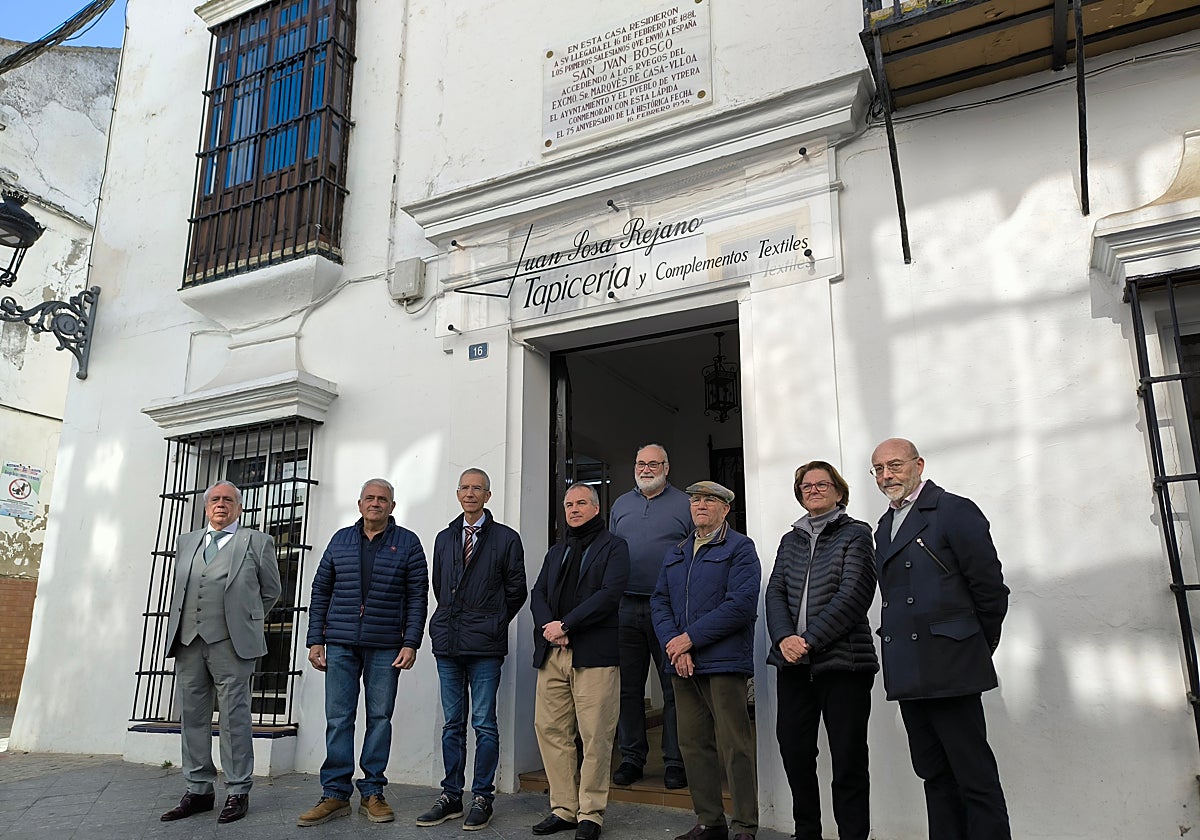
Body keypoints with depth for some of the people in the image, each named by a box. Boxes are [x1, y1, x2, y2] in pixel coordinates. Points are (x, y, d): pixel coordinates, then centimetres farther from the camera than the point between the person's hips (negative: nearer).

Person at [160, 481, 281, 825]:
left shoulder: (257, 542, 4)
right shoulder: (186, 541, 17)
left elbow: (271, 590, 11)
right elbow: (178, 588, 24)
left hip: (230, 642, -4)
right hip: (188, 641, 5)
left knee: (234, 718, 0)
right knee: (192, 717, 9)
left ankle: (238, 793, 8)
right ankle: (198, 790, 20)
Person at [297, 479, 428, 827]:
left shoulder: (407, 543, 3)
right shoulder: (341, 540, 10)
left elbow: (417, 597, 0)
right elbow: (320, 591, 12)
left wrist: (410, 643, -7)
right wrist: (315, 640, 5)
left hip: (385, 648, -2)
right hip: (340, 644, 2)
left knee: (380, 717, 4)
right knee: (338, 718, 2)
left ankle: (373, 793, 15)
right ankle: (335, 794, 11)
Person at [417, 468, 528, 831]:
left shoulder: (506, 538, 1)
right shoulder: (444, 539, 14)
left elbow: (516, 590, 4)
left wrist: (493, 624, 7)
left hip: (484, 644, -4)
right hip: (448, 641, 4)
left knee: (484, 723, -1)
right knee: (453, 722, 11)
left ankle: (483, 798, 8)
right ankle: (450, 796, 18)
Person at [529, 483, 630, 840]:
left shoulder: (613, 546, 4)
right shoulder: (556, 552, 23)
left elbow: (610, 594, -9)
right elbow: (538, 594, 13)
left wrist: (565, 625, -12)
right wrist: (549, 628, -7)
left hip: (594, 653, -5)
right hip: (552, 655, 6)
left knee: (595, 736, -3)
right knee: (550, 730, 4)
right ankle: (563, 808, 16)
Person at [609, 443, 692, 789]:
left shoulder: (684, 504, 3)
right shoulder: (620, 506, 15)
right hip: (626, 608, 4)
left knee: (675, 688, 2)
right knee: (628, 688, 9)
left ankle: (675, 761, 13)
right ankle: (631, 757, 21)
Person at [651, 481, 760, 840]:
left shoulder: (740, 548, -1)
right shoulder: (676, 553, 19)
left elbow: (741, 604, -13)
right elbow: (659, 601, 12)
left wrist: (690, 638, -14)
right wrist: (673, 643, -6)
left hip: (724, 661, -6)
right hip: (683, 663, 6)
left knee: (734, 746, -2)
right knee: (693, 743, 10)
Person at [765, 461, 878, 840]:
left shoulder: (855, 534, 0)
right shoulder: (791, 539, 16)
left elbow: (853, 596, -10)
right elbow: (775, 592, 8)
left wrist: (810, 639, -16)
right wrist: (784, 638, -10)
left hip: (843, 660, -5)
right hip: (793, 663, 5)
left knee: (848, 759, 0)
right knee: (794, 751, 7)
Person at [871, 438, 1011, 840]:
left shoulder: (954, 511, -6)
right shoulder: (885, 527, 16)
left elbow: (990, 588, -6)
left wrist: (976, 650, 2)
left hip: (948, 668, -7)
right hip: (908, 673, 7)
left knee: (974, 774, -2)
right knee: (934, 775, 13)